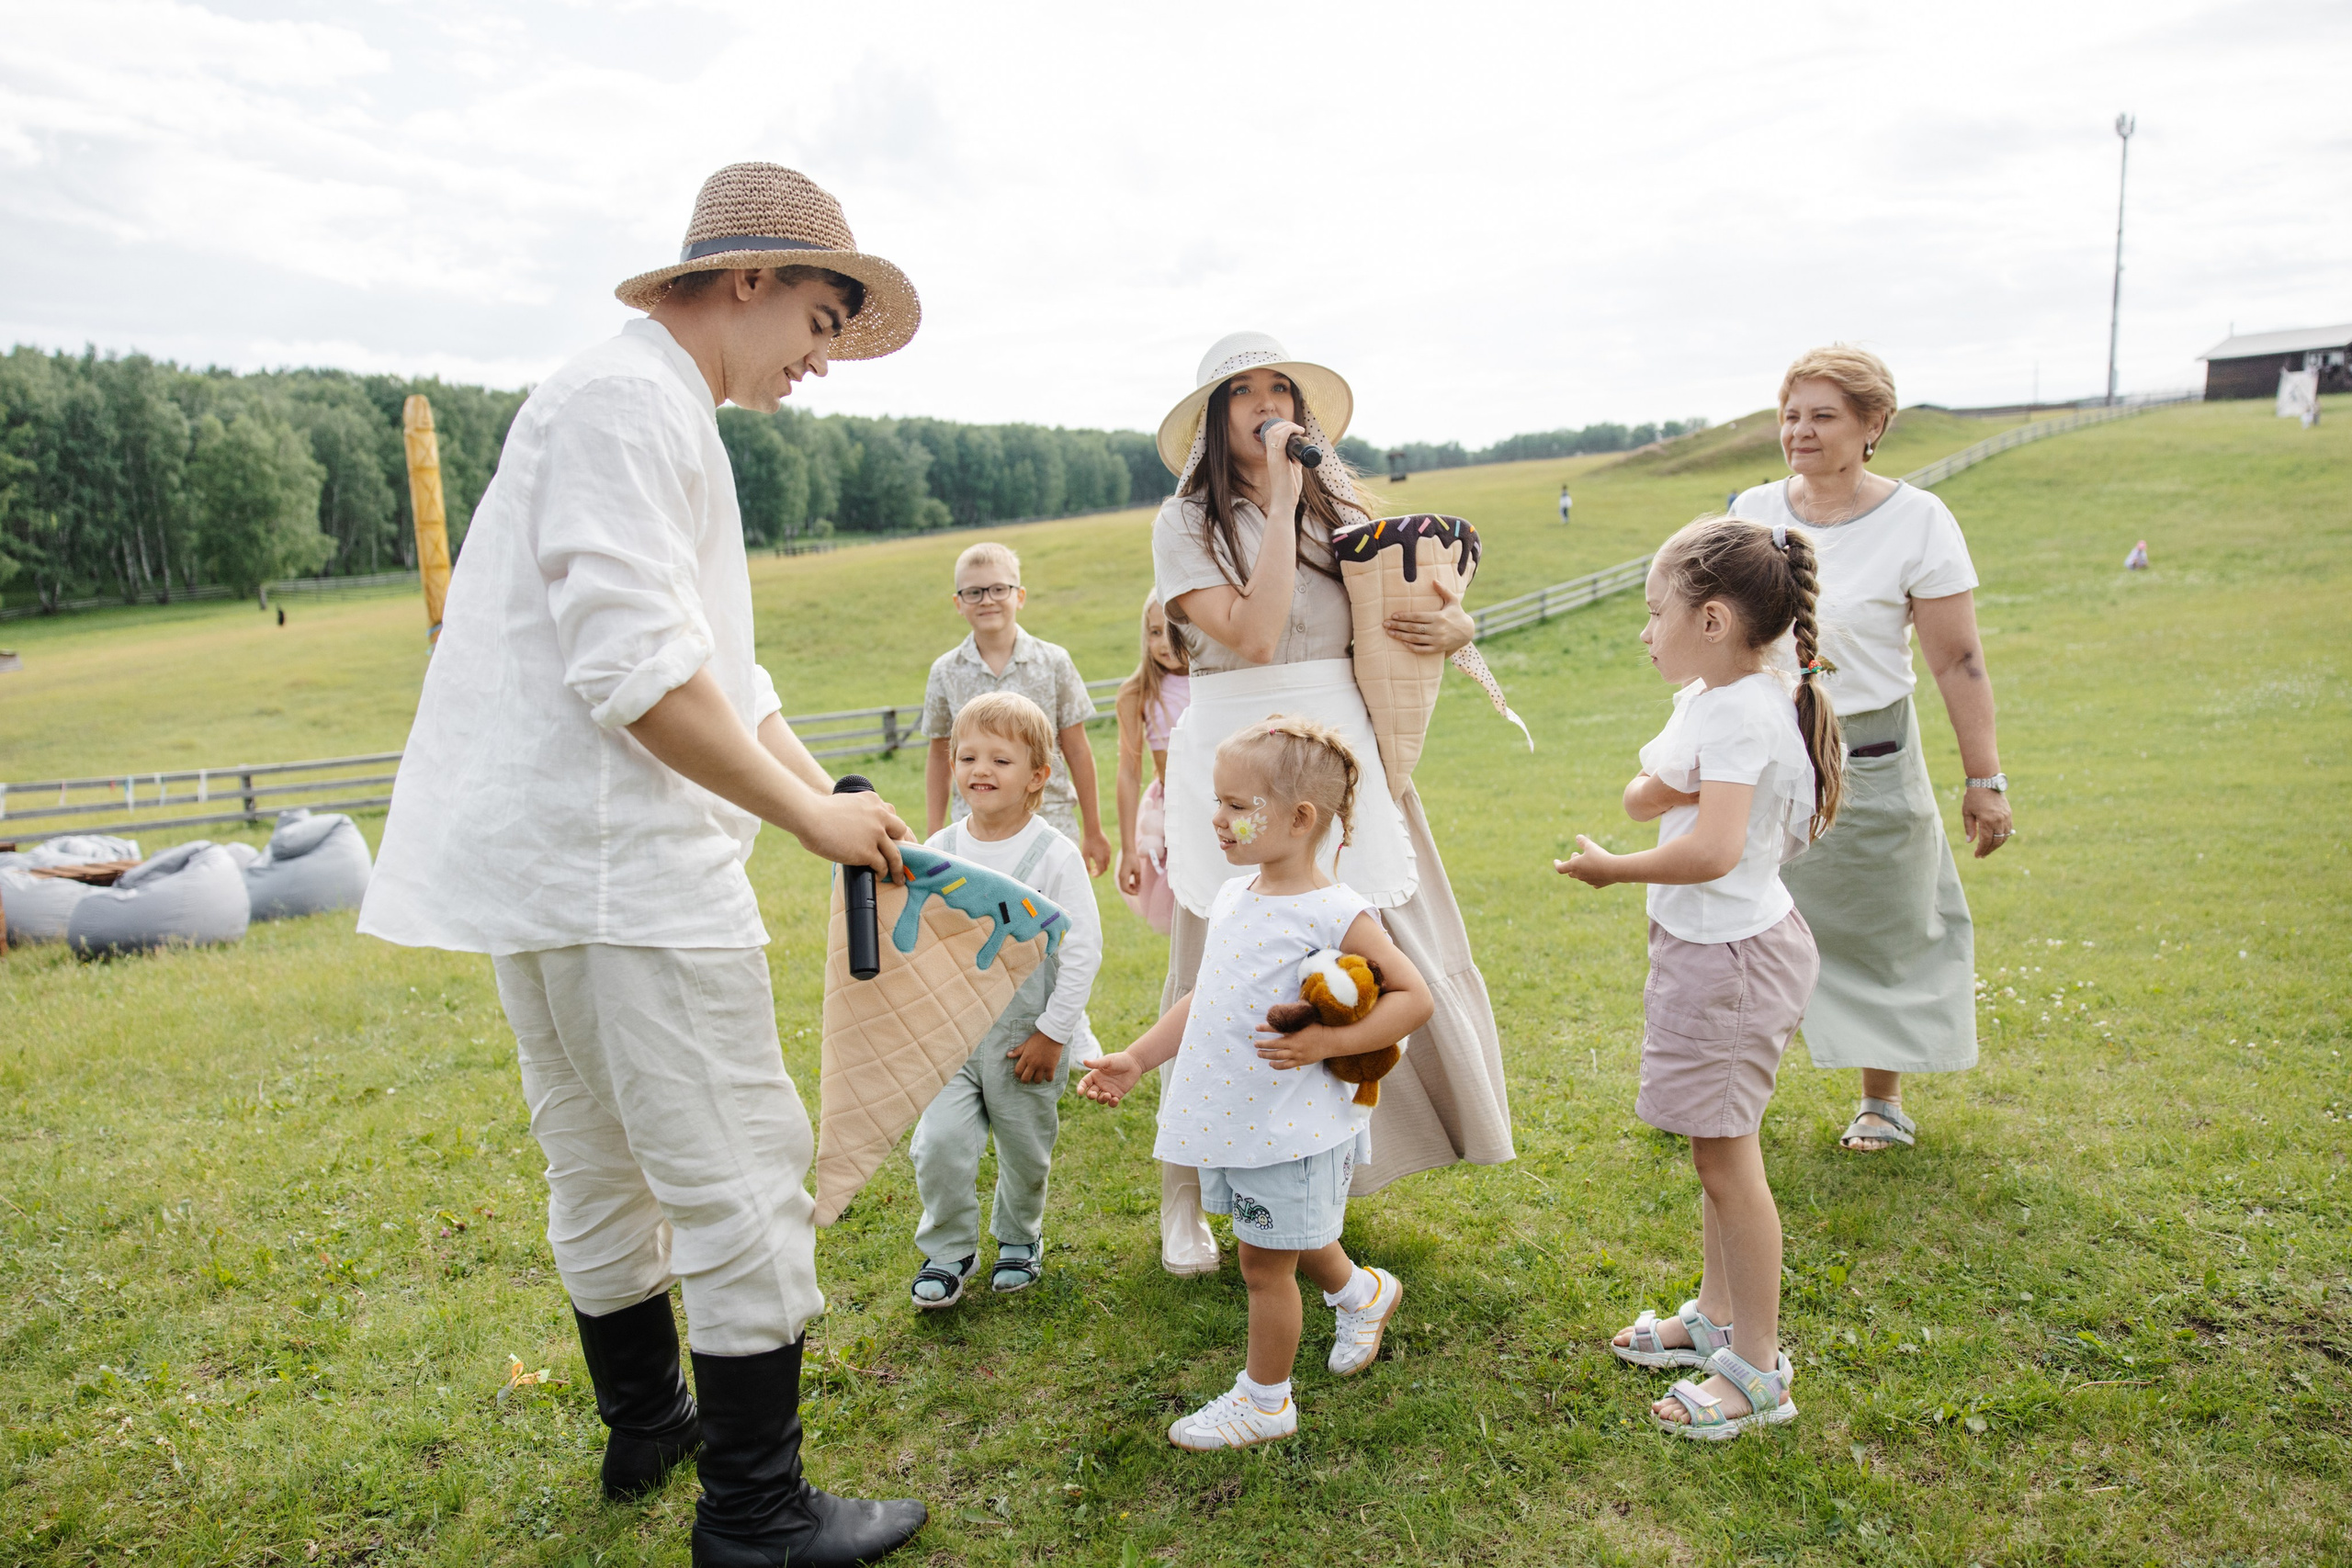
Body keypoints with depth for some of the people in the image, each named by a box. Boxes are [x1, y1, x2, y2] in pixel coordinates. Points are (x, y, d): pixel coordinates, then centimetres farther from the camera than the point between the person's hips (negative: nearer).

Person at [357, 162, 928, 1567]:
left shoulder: (666, 419, 21)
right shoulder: (632, 399, -13)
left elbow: (725, 669, 18)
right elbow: (634, 670, -24)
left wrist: (832, 797, 7)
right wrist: (811, 817, -15)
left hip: (554, 866, 11)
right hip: (616, 865, -11)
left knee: (610, 1163, 22)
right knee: (744, 1185, -3)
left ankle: (647, 1424, 40)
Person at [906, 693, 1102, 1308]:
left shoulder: (1054, 856, -13)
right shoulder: (938, 852, -2)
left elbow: (1082, 950, -11)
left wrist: (1053, 1033, -11)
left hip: (1026, 1034, -2)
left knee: (1025, 1151, 13)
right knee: (938, 1142, -8)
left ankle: (1019, 1239, 40)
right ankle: (947, 1250, 16)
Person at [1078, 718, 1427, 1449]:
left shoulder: (1335, 915, -18)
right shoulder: (1232, 900, 4)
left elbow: (1414, 997, -14)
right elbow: (1205, 996, 14)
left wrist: (1327, 1042, -24)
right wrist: (1136, 1059, 9)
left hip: (1290, 1129, -7)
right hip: (1231, 1119, 7)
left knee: (1264, 1262, 7)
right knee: (1293, 1243, 25)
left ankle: (1264, 1400, 29)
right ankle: (1364, 1293, 54)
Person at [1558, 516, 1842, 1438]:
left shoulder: (1742, 715, -22)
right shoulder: (1707, 701, 9)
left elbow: (1712, 850, -30)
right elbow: (1638, 800, 7)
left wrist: (1612, 870, -18)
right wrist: (1664, 784, -14)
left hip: (1731, 954, -10)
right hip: (1701, 948, 10)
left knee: (1727, 1157, -1)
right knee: (1716, 1151, 20)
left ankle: (1757, 1370, 11)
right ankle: (1716, 1315, 35)